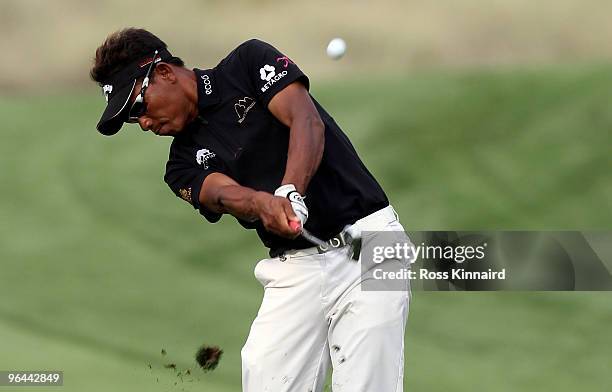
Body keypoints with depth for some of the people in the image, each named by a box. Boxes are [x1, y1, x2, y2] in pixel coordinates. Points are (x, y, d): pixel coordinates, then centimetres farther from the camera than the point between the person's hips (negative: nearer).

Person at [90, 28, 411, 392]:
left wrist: (289, 193, -29)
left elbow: (307, 122, -11)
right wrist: (262, 203, -32)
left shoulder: (249, 62, 3)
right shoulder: (184, 163, 12)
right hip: (294, 269, 5)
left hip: (366, 241, -5)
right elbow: (224, 194, -9)